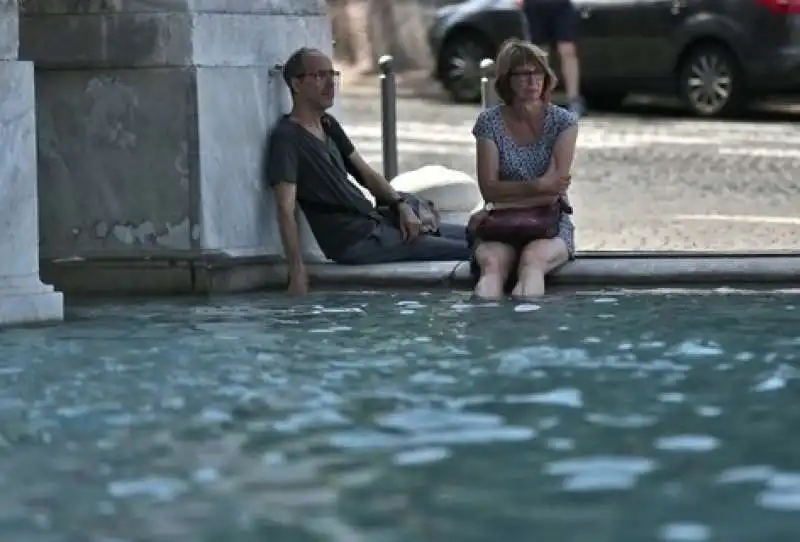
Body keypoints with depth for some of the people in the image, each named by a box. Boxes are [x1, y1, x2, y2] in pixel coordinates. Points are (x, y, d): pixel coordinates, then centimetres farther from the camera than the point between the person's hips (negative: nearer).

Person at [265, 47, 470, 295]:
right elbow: (285, 210, -21)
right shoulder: (286, 138, -13)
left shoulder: (328, 125, 16)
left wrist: (401, 204, 1)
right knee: (468, 251, -16)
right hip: (355, 241, -9)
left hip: (375, 222, 9)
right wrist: (298, 274, -29)